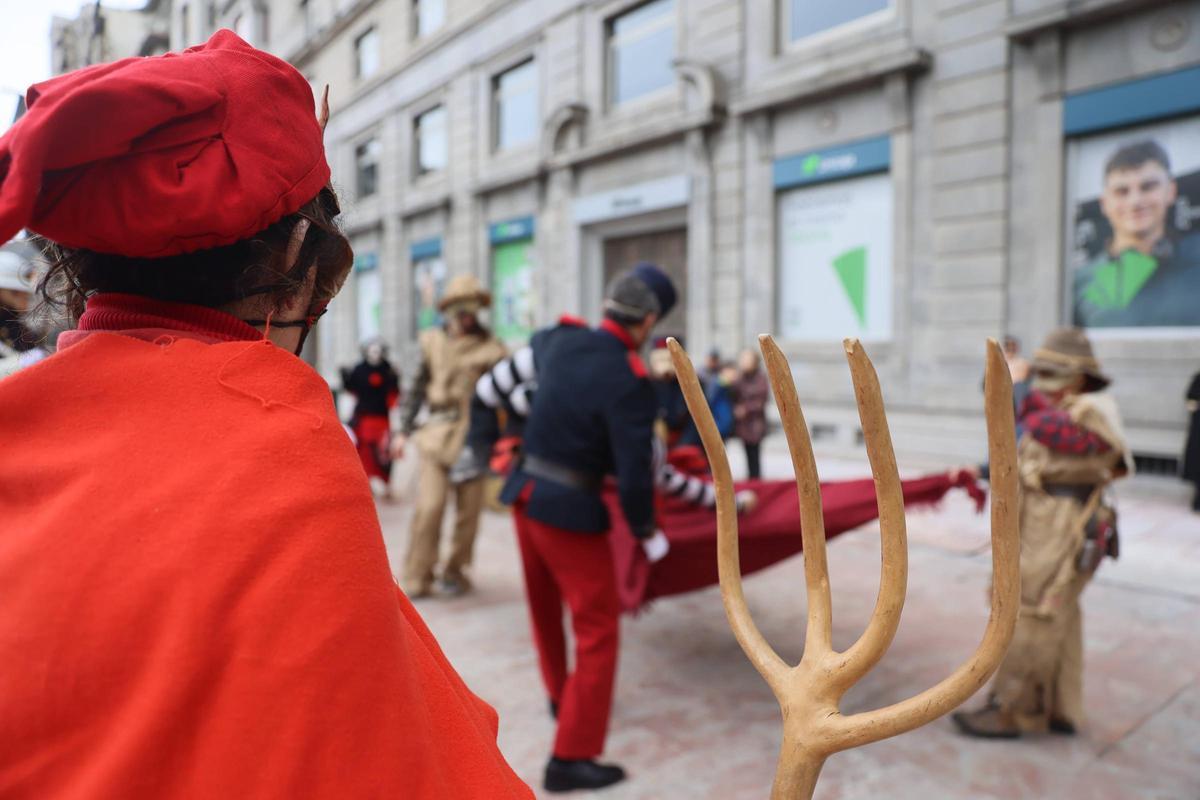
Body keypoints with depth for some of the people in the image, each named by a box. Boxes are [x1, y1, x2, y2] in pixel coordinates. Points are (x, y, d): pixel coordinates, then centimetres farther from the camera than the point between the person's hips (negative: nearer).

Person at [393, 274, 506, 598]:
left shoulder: (490, 348, -1)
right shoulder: (433, 342, 8)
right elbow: (417, 388, 15)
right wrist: (404, 430, 12)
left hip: (472, 435, -1)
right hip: (436, 433, 1)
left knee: (468, 512, 6)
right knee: (429, 507, -9)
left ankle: (455, 572, 26)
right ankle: (417, 580, 5)